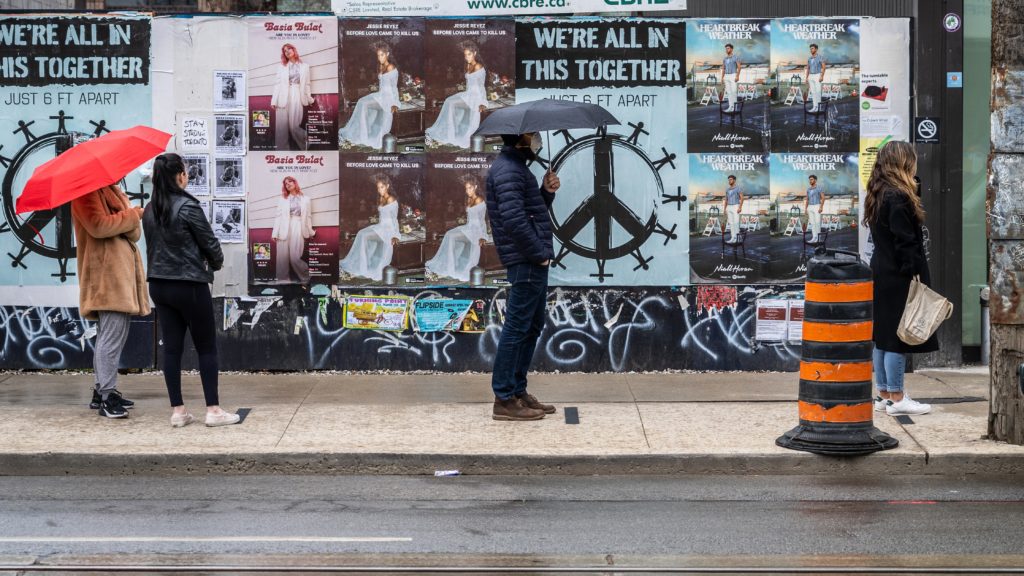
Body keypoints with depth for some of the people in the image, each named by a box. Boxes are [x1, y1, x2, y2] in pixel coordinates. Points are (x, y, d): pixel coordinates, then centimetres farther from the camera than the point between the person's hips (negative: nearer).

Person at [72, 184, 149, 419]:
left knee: (112, 335, 14)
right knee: (112, 335, -13)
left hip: (123, 271, 10)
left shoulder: (113, 192, 22)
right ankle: (106, 396, -12)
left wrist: (134, 226, -10)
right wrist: (134, 215, -12)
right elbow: (98, 225, -21)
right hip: (107, 274, -10)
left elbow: (134, 233, 14)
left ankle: (102, 391, 22)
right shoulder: (87, 192, -6)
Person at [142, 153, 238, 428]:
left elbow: (153, 245, 11)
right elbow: (209, 242, -8)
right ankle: (213, 410, 3)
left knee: (171, 348, 7)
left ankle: (177, 410, 8)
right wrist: (216, 263, 12)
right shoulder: (188, 207, -16)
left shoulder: (150, 211, 4)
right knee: (206, 348, 3)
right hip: (189, 286, -6)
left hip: (159, 284, 6)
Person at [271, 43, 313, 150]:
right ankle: (282, 149, 4)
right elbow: (278, 84, 5)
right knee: (281, 126, -2)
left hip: (297, 97, -2)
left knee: (294, 126, -8)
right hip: (283, 98, 2)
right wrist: (274, 100, -1)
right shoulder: (282, 67, 11)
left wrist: (309, 98, 7)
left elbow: (307, 84, 9)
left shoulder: (304, 66, 10)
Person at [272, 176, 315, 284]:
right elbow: (278, 217, 7)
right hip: (284, 230, 2)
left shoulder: (305, 199, 12)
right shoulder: (283, 200, 14)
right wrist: (275, 233, 0)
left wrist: (310, 232, 10)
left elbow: (308, 216, 11)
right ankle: (283, 280, 5)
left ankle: (305, 278, 9)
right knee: (282, 257, -3)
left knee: (294, 258, -11)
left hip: (298, 229, -2)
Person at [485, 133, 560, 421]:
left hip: (534, 262, 11)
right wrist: (538, 252, -18)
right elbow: (513, 218, -25)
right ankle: (505, 400, -3)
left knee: (532, 327, 16)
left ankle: (518, 391, 23)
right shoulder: (507, 170, -15)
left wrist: (546, 192, 6)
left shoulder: (518, 167, 19)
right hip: (525, 263, -11)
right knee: (517, 327, -7)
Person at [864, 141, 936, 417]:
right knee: (898, 335, -5)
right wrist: (914, 275, -18)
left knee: (883, 336, 11)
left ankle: (884, 393, 17)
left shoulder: (878, 195, 13)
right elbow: (905, 242, -20)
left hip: (881, 273, 10)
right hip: (898, 278, -10)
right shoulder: (898, 198, -17)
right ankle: (896, 398, -2)